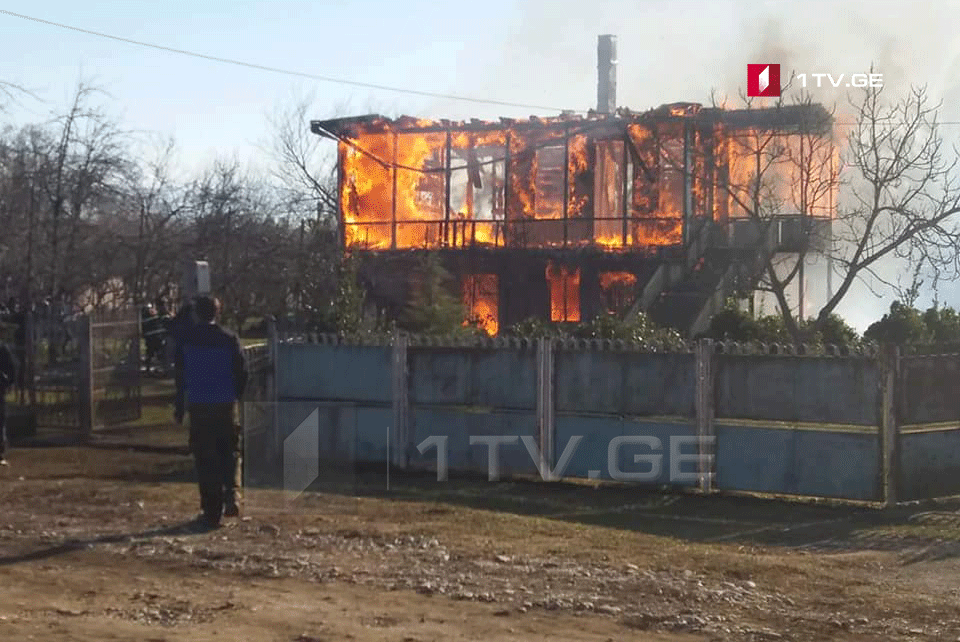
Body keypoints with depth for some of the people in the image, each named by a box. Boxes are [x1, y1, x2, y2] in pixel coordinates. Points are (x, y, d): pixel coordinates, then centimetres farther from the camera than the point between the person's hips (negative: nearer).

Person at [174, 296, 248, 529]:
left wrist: (180, 406, 12)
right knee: (230, 453, 13)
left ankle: (212, 512, 4)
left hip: (198, 407, 0)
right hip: (226, 405, 0)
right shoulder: (229, 339, 0)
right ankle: (231, 495, -9)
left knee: (205, 460, 4)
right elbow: (241, 372, 1)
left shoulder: (186, 340, 1)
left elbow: (179, 375, 4)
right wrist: (238, 398, 14)